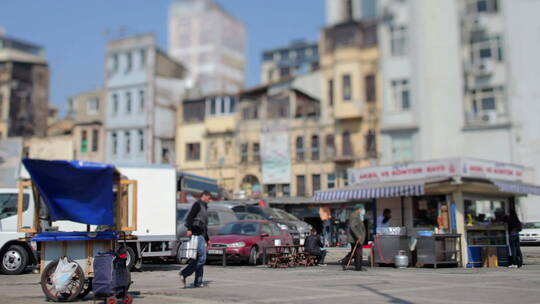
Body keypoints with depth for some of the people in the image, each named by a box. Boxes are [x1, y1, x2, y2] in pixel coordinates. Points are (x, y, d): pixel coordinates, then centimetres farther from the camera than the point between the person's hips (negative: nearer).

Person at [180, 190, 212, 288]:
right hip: (196, 234, -9)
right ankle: (184, 273, -15)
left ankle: (198, 282, 7)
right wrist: (189, 229, -29)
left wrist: (207, 239, 30)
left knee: (200, 258, 6)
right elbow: (190, 216, -17)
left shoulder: (204, 207, 25)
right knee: (202, 258, -15)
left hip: (201, 235, 9)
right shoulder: (197, 204, -2)